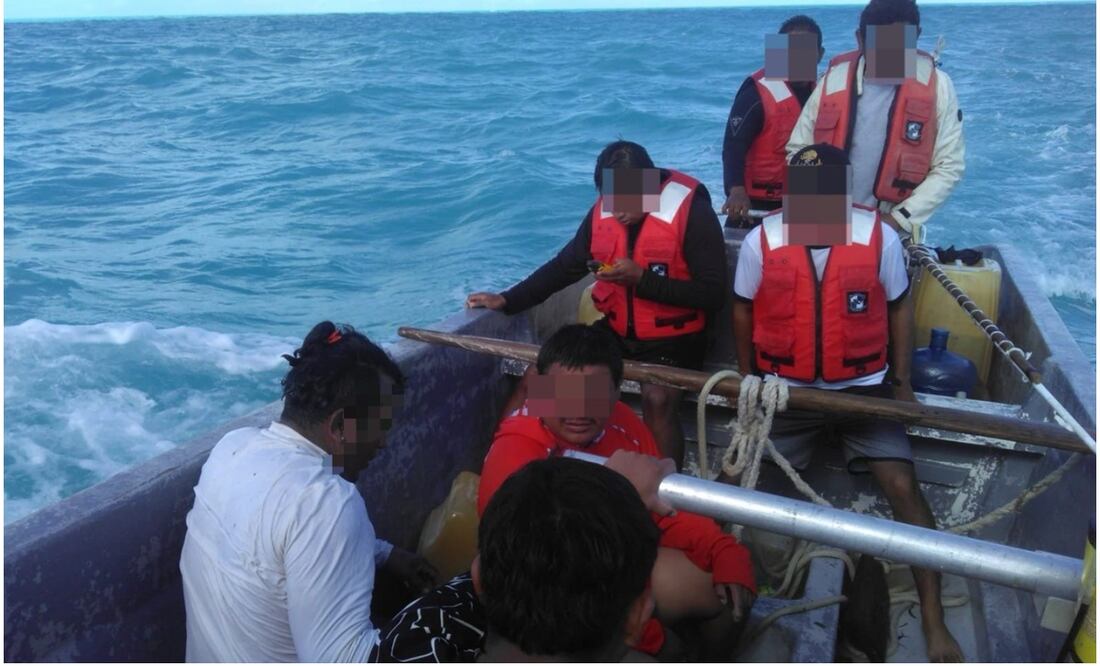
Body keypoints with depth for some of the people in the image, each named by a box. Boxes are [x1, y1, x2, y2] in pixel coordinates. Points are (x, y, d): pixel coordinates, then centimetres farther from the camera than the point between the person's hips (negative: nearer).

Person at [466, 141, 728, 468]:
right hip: (616, 331, 5)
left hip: (672, 338, -5)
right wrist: (507, 300, -1)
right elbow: (565, 265, 7)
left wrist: (642, 278, -27)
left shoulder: (692, 212, -18)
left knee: (657, 400, -30)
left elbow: (713, 294, -20)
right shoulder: (604, 209, -1)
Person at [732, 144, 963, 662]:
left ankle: (934, 622, 1)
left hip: (863, 387, 0)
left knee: (903, 486, -11)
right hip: (785, 388, 1)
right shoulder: (760, 241, -13)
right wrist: (749, 380, 10)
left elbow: (898, 307, 3)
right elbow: (744, 310, 3)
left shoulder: (880, 238, -13)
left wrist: (901, 382, 2)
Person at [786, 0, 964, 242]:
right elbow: (798, 151, 3)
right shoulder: (834, 80, -3)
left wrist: (899, 218, -12)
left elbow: (949, 166, -3)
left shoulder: (936, 85, -6)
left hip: (895, 231, -1)